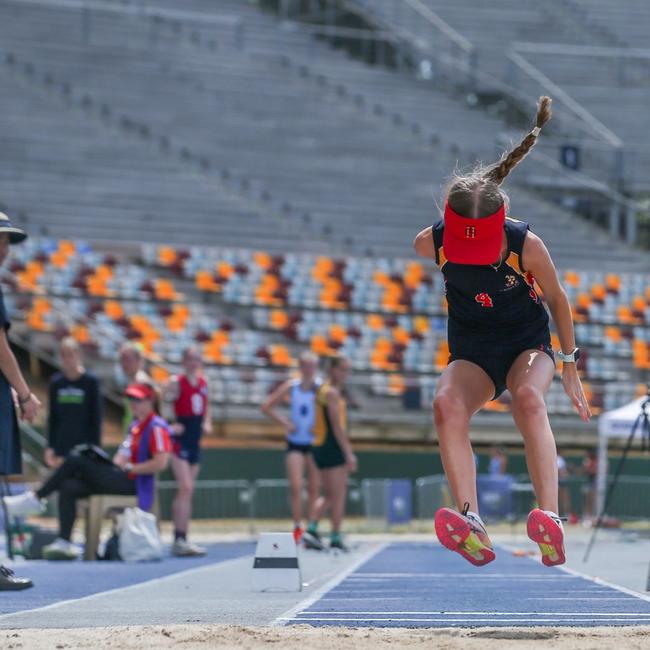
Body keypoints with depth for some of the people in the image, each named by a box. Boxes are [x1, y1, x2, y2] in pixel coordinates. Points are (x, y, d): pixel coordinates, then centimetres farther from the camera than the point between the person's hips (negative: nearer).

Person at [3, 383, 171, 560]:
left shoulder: (156, 427, -8)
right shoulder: (135, 426, 22)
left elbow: (160, 463, -18)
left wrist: (128, 468, -15)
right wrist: (118, 462, 4)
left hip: (133, 484, -9)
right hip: (118, 480, 9)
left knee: (75, 459, -17)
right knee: (68, 487, -10)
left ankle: (36, 498, -7)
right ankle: (64, 542, -18)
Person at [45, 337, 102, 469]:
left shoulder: (90, 381, -5)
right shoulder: (56, 382, 4)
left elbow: (96, 418, -3)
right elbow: (52, 417, 9)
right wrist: (50, 447, 6)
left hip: (84, 443, -3)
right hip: (62, 444, 3)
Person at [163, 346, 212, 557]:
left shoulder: (204, 383, 10)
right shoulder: (176, 382, -10)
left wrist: (207, 423, 7)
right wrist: (169, 427, -17)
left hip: (195, 442, 7)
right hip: (180, 440, -7)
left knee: (185, 492, 10)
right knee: (186, 488, -16)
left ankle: (180, 539, 14)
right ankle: (180, 540, -19)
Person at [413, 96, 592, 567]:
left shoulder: (527, 245, -20)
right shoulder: (430, 244, -16)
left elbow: (557, 298, -2)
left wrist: (570, 366, 4)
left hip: (528, 345, -1)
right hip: (471, 355, 1)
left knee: (529, 397, -38)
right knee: (446, 403, -35)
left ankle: (551, 519, -49)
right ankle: (471, 522, -49)